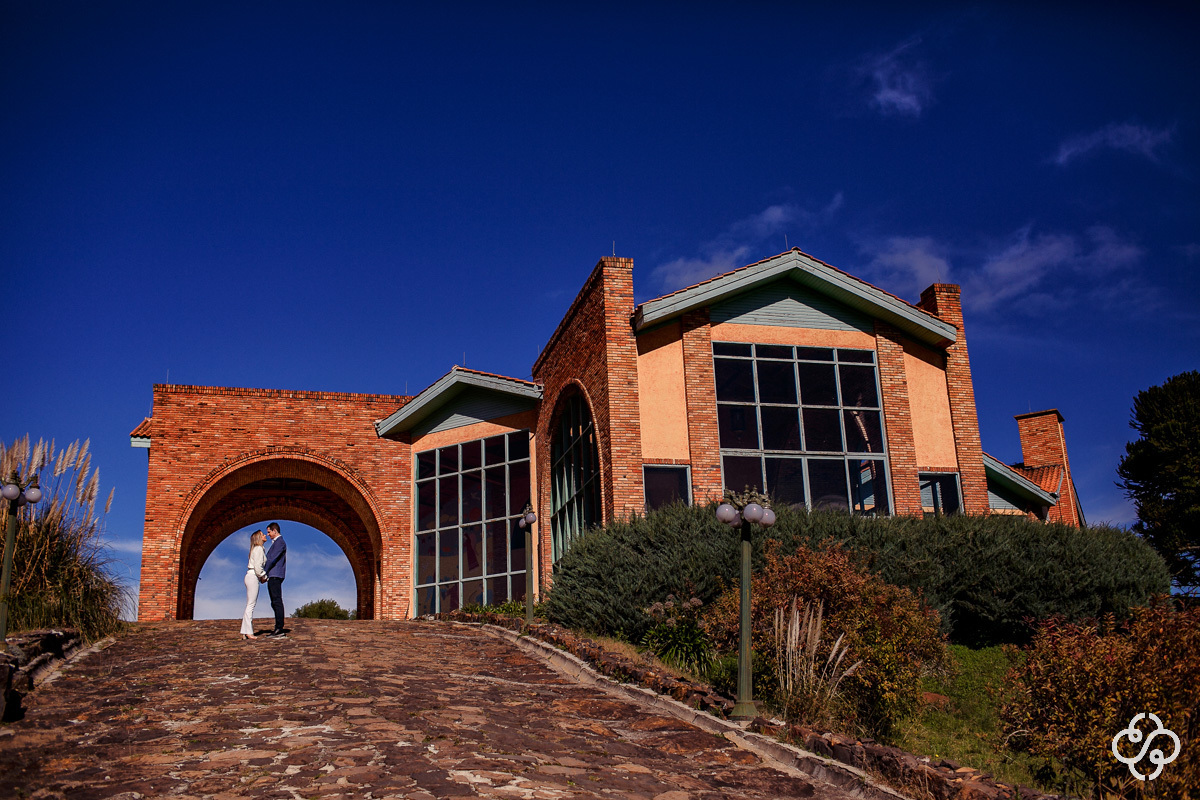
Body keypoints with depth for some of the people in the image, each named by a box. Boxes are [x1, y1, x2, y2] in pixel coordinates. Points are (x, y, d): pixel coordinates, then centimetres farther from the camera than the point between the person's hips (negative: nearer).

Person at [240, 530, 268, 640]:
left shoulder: (259, 549, 21)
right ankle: (248, 632, -12)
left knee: (250, 605, 8)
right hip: (253, 577, -10)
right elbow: (257, 566, -18)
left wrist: (263, 576, 10)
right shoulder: (258, 549, -9)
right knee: (251, 605, -10)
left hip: (252, 577, 10)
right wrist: (263, 576, -6)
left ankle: (245, 632, 7)